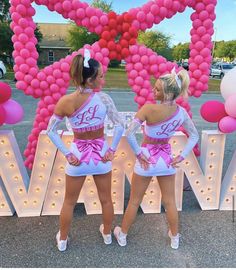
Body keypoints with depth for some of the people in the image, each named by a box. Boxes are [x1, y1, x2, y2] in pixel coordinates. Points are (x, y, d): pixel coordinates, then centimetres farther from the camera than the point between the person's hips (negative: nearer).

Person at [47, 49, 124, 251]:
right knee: (106, 199, 22)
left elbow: (51, 131, -9)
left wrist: (67, 154, -6)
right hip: (101, 154, 0)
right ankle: (107, 234, 45)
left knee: (69, 202, 21)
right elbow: (120, 126, -15)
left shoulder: (65, 102, -12)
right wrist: (112, 150, -7)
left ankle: (62, 240, 41)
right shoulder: (103, 98, -15)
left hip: (78, 155, 1)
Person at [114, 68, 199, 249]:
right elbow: (194, 136, 4)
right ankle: (175, 238, 41)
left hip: (147, 158, -4)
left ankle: (123, 235, 37)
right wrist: (182, 157, 4)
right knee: (170, 201, 21)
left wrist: (138, 153, -16)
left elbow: (129, 134, -28)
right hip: (167, 159, 4)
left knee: (135, 201, 15)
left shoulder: (149, 108, -24)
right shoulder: (182, 112, -7)